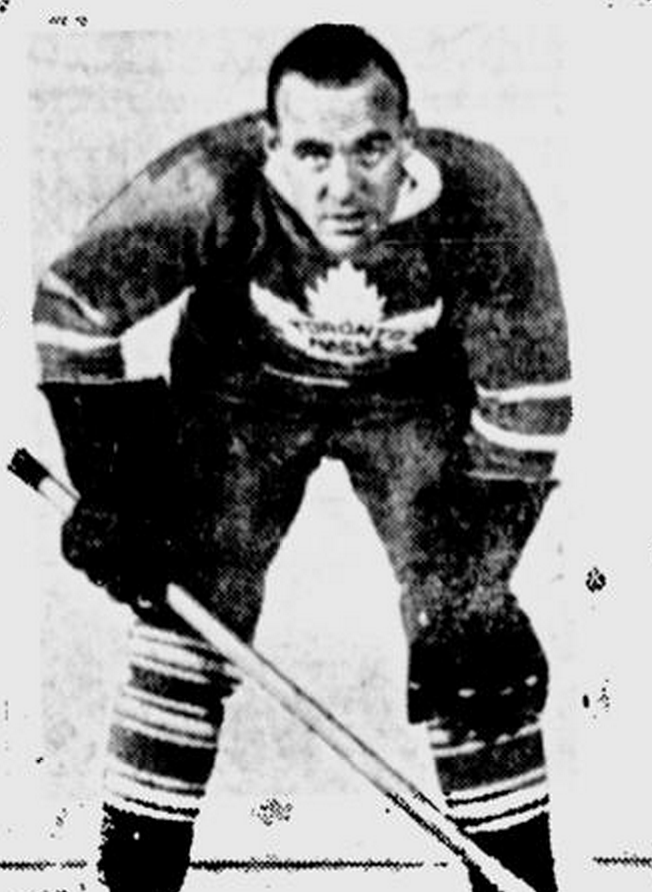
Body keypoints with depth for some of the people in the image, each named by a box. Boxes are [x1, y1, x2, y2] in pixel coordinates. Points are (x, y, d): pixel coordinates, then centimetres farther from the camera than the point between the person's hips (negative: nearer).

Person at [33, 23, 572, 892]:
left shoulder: (482, 203, -32)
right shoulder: (213, 186, -34)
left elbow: (527, 406, -21)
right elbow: (70, 308, -20)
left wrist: (477, 595, -22)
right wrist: (108, 491, -18)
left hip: (413, 394, 0)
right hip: (241, 385, 0)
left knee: (469, 641, -8)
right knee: (189, 613, -8)